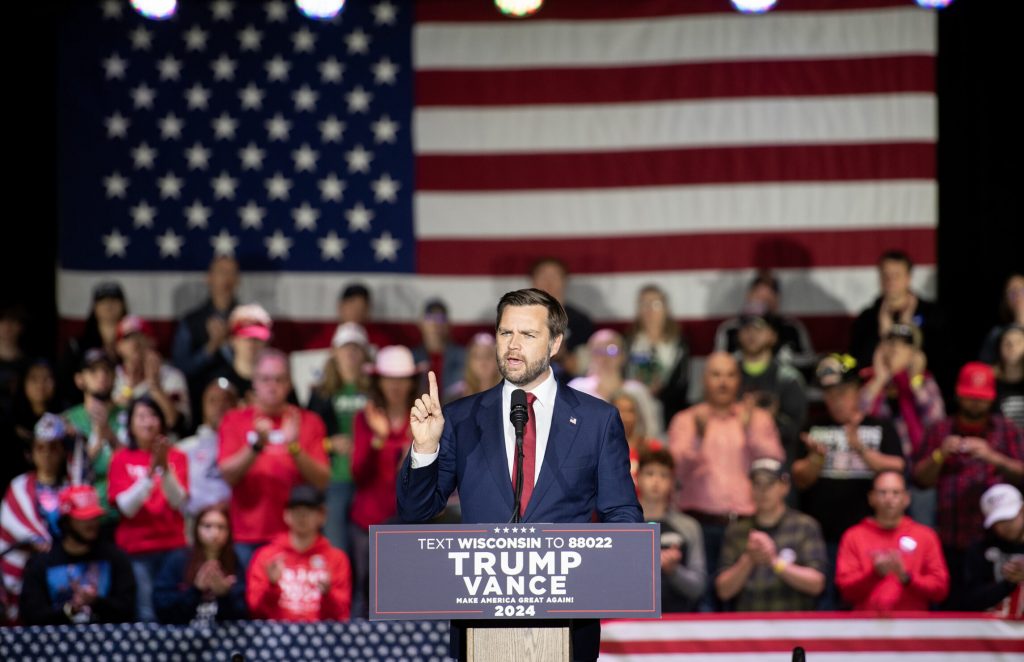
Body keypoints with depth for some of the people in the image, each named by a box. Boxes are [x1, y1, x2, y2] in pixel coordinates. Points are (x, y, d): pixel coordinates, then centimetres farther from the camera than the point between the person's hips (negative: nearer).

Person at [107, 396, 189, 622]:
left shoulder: (176, 457, 8)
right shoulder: (121, 459, 5)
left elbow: (179, 502, -4)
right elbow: (126, 507, -6)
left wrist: (165, 468, -19)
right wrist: (150, 471, -17)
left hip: (172, 546, 1)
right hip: (136, 550, -1)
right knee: (146, 616, -12)